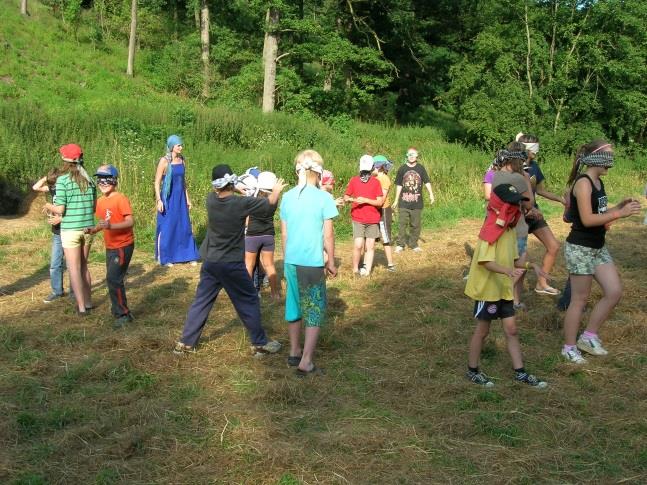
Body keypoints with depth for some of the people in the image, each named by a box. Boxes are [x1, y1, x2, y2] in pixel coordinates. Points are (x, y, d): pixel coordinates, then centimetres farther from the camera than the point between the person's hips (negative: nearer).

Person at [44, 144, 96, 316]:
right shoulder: (89, 180, 3)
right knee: (83, 266, 19)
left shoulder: (63, 180, -11)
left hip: (70, 230, -5)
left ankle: (81, 306, 4)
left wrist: (49, 206, 8)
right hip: (88, 228, 5)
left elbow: (60, 209, -12)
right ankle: (88, 302, 25)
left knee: (74, 268, 4)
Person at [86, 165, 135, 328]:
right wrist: (93, 229, -1)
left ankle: (122, 315, -1)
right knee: (112, 280, 13)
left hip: (123, 246, -8)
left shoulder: (121, 199, -15)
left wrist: (110, 226, -34)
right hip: (110, 247, 8)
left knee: (113, 279, -11)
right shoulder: (100, 201, 8)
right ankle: (119, 311, 25)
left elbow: (130, 222, -22)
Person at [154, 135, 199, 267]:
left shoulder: (182, 160, 5)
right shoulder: (164, 161, -12)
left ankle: (188, 256, 18)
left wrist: (187, 198, 14)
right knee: (166, 227, 3)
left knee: (184, 226, 9)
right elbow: (157, 182, -10)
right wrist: (159, 200, -17)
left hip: (181, 198, 6)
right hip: (168, 198, -5)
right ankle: (164, 258, 14)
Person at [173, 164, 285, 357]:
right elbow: (268, 204, -5)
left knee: (201, 301, 13)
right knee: (249, 302, 9)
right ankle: (260, 344, 16)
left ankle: (185, 343, 18)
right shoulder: (240, 203, -18)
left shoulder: (211, 199, -5)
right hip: (232, 264, -5)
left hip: (210, 262, 5)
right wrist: (276, 191, 12)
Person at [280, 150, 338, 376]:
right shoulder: (323, 198, -10)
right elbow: (328, 235, -7)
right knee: (315, 312, 4)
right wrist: (331, 262, 4)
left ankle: (294, 352, 32)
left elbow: (284, 233, 9)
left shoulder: (288, 197, 3)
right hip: (313, 263, -5)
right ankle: (306, 362, -1)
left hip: (291, 261, 5)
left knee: (294, 306, 19)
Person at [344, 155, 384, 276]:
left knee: (370, 246, 3)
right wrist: (351, 199, -16)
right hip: (358, 219, -1)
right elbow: (345, 197, 7)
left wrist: (365, 200, -16)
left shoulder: (375, 182, 1)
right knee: (358, 245, -10)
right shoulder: (353, 181, 2)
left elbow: (380, 202, -3)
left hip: (373, 219, 1)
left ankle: (367, 270, 9)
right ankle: (355, 269, 6)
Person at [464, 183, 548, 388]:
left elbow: (512, 260, 12)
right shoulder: (490, 231, -20)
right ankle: (472, 371, 19)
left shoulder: (510, 231, 7)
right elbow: (486, 262, -28)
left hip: (504, 289, 8)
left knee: (511, 329, 8)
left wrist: (530, 265, -4)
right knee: (482, 330, 5)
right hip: (487, 288, -7)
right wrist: (508, 271, -42)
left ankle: (520, 373, 15)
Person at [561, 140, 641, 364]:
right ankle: (569, 347, 15)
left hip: (598, 247, 9)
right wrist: (620, 213, -23)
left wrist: (618, 207, 1)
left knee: (614, 292, 7)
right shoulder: (583, 183, -18)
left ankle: (589, 336, 19)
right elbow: (587, 219, -25)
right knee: (580, 299, 1)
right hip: (580, 248, -9)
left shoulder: (598, 182, 10)